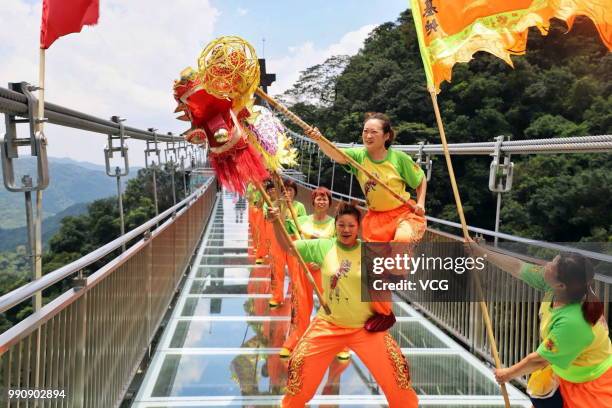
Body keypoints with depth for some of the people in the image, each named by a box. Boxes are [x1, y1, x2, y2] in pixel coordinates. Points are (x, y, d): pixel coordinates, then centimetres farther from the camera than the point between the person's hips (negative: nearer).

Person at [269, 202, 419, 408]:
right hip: (328, 324, 1)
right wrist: (276, 223, -17)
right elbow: (287, 245, -3)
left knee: (395, 369, 1)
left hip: (365, 326, -1)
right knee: (300, 363, 5)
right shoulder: (323, 246, -6)